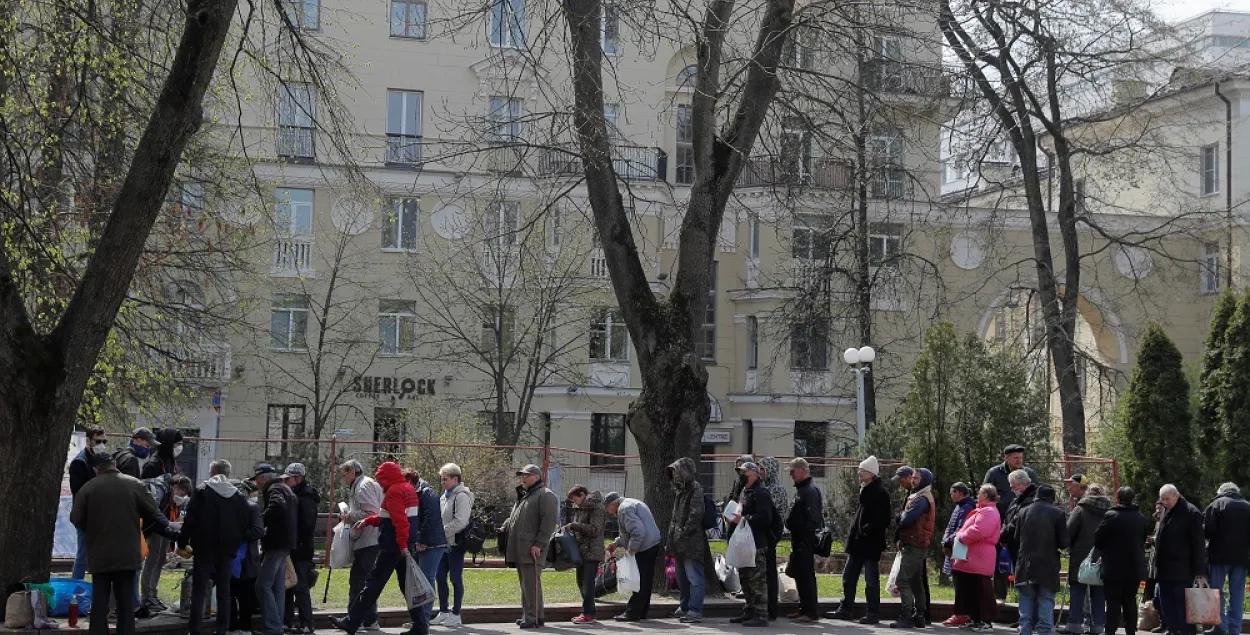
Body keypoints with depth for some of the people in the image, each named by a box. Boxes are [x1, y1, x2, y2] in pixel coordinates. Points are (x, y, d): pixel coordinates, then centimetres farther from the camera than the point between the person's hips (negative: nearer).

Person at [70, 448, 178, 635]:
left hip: (100, 556, -1)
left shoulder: (88, 488, -5)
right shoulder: (134, 484, -1)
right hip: (127, 555, 1)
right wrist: (169, 531, 16)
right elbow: (153, 514, 1)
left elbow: (76, 520, -2)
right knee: (126, 604, 7)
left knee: (99, 604, 5)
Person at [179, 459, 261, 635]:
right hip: (227, 549, 2)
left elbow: (190, 520, -8)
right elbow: (252, 523, 3)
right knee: (224, 591, 9)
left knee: (199, 590, 1)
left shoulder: (202, 491, -3)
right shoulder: (239, 496, 5)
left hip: (204, 548, -2)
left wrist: (182, 542, -1)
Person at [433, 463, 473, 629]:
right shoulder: (445, 496, 15)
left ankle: (456, 615, 5)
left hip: (456, 543, -9)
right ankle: (443, 612, 21)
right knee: (441, 577, 11)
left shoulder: (461, 496, -13)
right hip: (445, 543, 9)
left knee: (456, 578, -2)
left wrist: (441, 532, -17)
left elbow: (459, 522, -20)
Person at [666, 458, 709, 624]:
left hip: (692, 541, -10)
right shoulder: (680, 489, 18)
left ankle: (695, 611, -7)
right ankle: (684, 607, 28)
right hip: (680, 542, 10)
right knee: (682, 577, 17)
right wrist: (671, 538, 18)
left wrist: (683, 533, -18)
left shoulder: (695, 489, -11)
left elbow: (695, 515, -18)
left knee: (694, 577, -8)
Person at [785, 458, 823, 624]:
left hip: (805, 541, -10)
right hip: (799, 540, 10)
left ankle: (811, 613, -5)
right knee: (799, 575, 14)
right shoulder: (801, 489, 17)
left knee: (806, 576, -7)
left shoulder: (810, 490, -14)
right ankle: (804, 609, 21)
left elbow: (812, 518, -21)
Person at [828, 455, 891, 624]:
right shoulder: (864, 490, 13)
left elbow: (882, 520, -19)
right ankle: (846, 609, 22)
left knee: (871, 580, 1)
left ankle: (873, 613, 9)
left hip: (870, 544, -9)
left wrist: (866, 531, -18)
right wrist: (853, 532, 11)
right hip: (857, 543, 9)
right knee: (848, 577, 13)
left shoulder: (880, 493, -13)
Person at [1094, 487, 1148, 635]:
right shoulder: (1141, 517, 8)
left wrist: (1103, 549, 11)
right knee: (1130, 601, 10)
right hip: (1135, 567, 5)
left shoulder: (1111, 516, -13)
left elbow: (1097, 538, -9)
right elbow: (1143, 539, 16)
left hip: (1114, 567, -5)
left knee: (1114, 602, -3)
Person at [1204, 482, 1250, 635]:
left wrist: (1211, 541, 10)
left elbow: (1207, 529, -9)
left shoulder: (1217, 504, -3)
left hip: (1220, 555, -4)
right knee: (1237, 594, 7)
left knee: (1217, 591, 2)